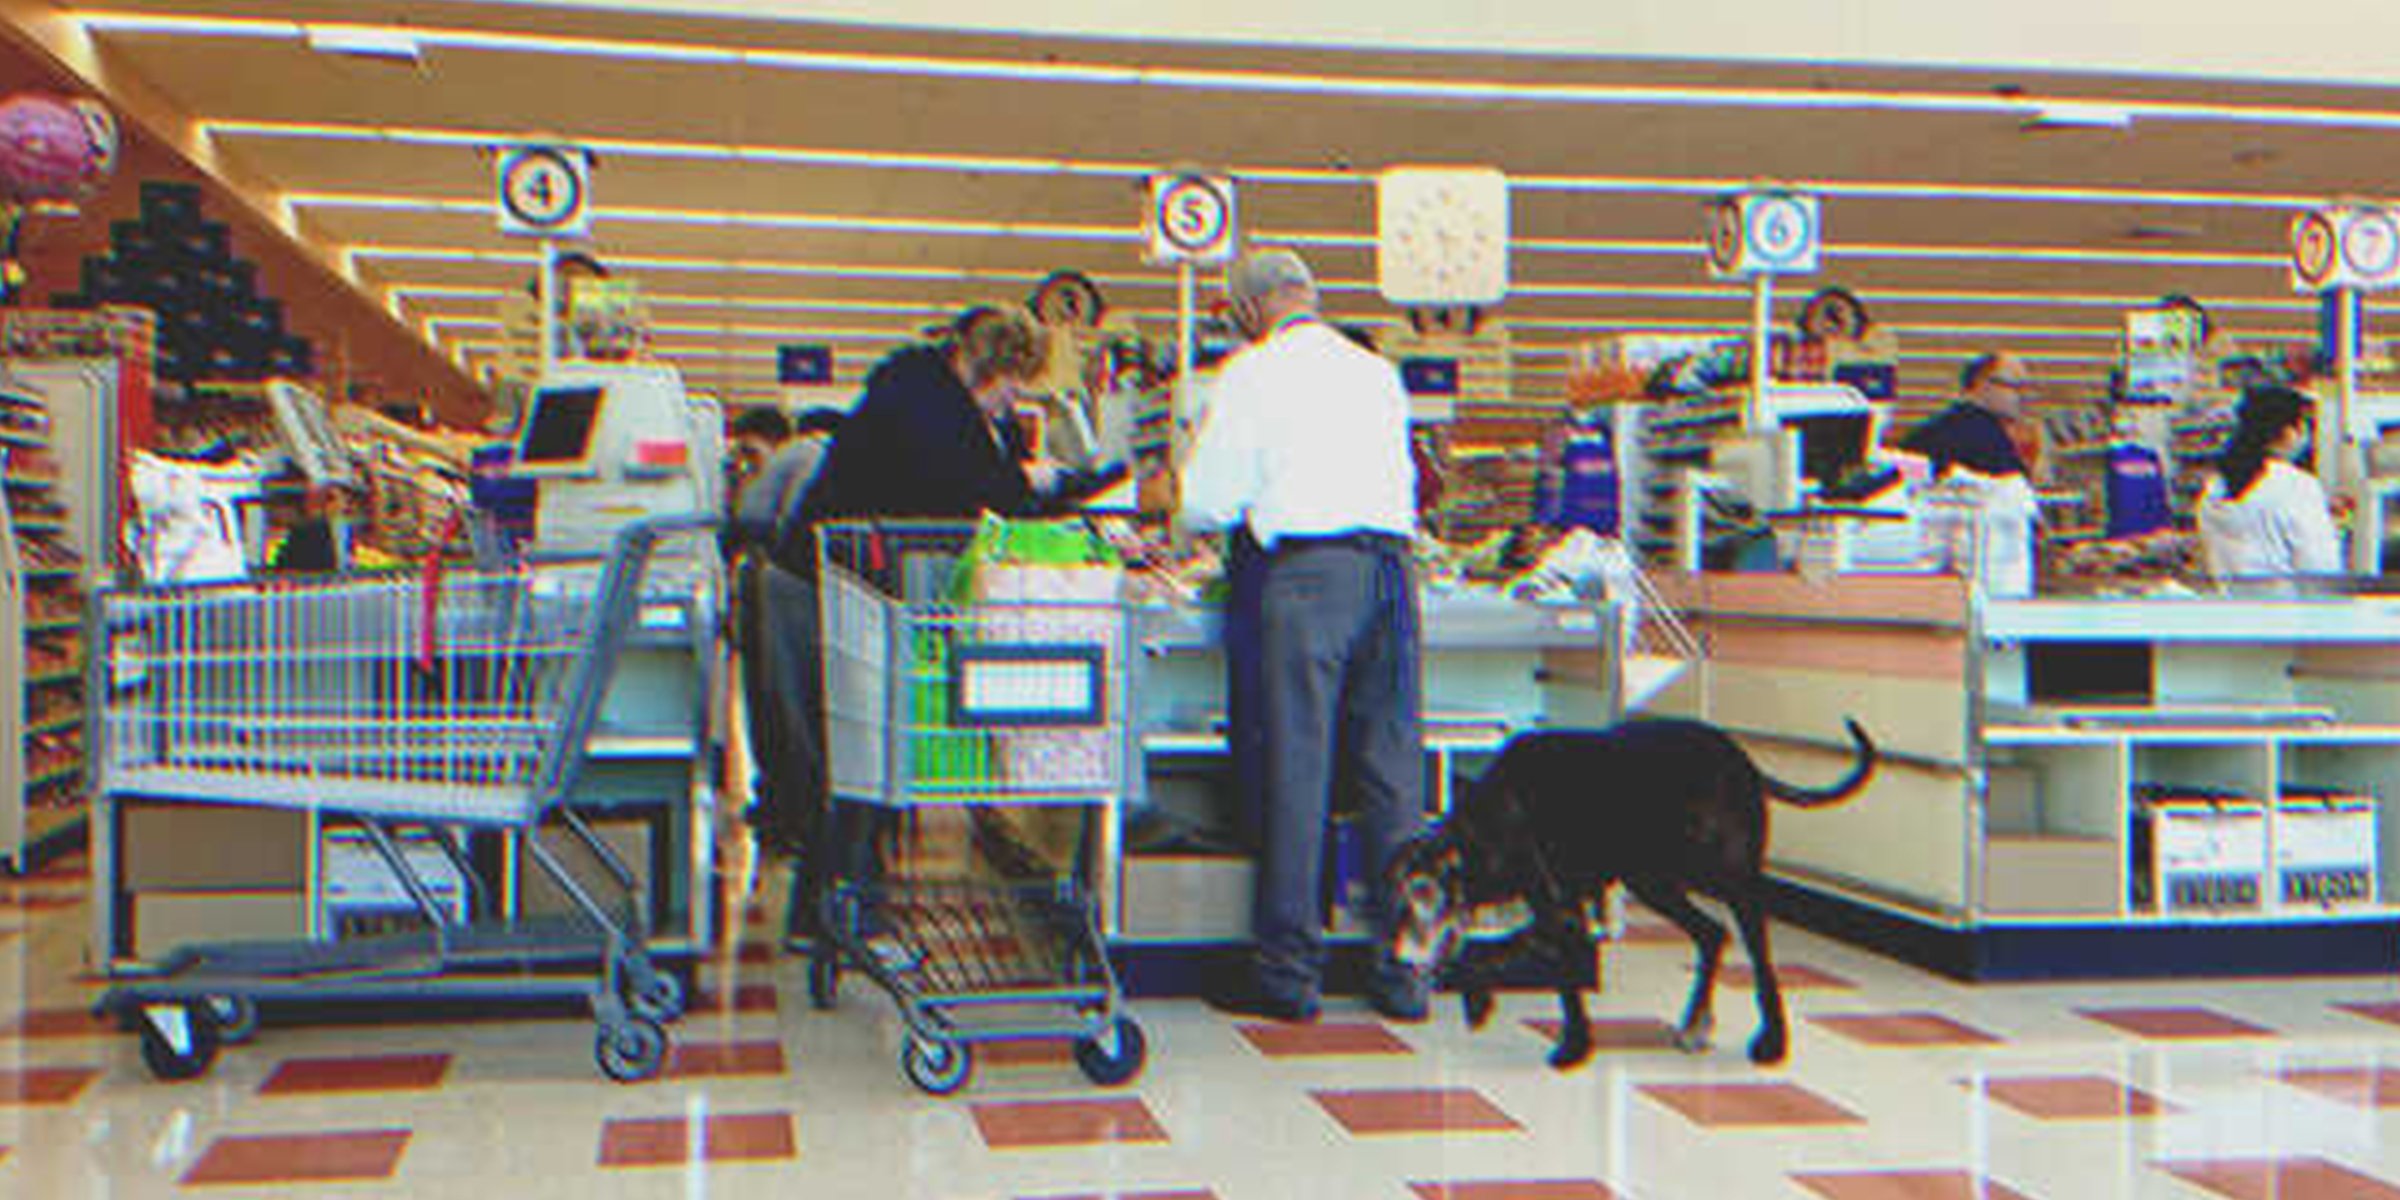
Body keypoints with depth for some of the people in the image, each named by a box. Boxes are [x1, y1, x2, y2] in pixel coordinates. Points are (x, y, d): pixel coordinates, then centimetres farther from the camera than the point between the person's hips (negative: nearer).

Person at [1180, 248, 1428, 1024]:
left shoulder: (1252, 374, 1)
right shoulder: (1378, 372, 17)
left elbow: (1209, 502, 1)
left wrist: (1202, 524, 23)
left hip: (1306, 569, -5)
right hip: (1390, 562, 5)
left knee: (1298, 766, 0)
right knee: (1394, 769, 8)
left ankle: (1288, 969, 4)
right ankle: (1404, 971, 13)